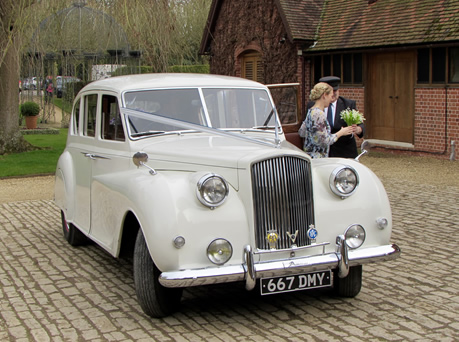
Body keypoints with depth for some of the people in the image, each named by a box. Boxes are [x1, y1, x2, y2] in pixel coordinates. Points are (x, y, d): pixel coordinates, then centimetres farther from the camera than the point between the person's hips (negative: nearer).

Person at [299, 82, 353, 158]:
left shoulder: (311, 111, 11)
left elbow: (301, 133, 21)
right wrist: (341, 133, -6)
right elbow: (324, 141, -20)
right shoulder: (319, 114, -18)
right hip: (317, 158, -10)